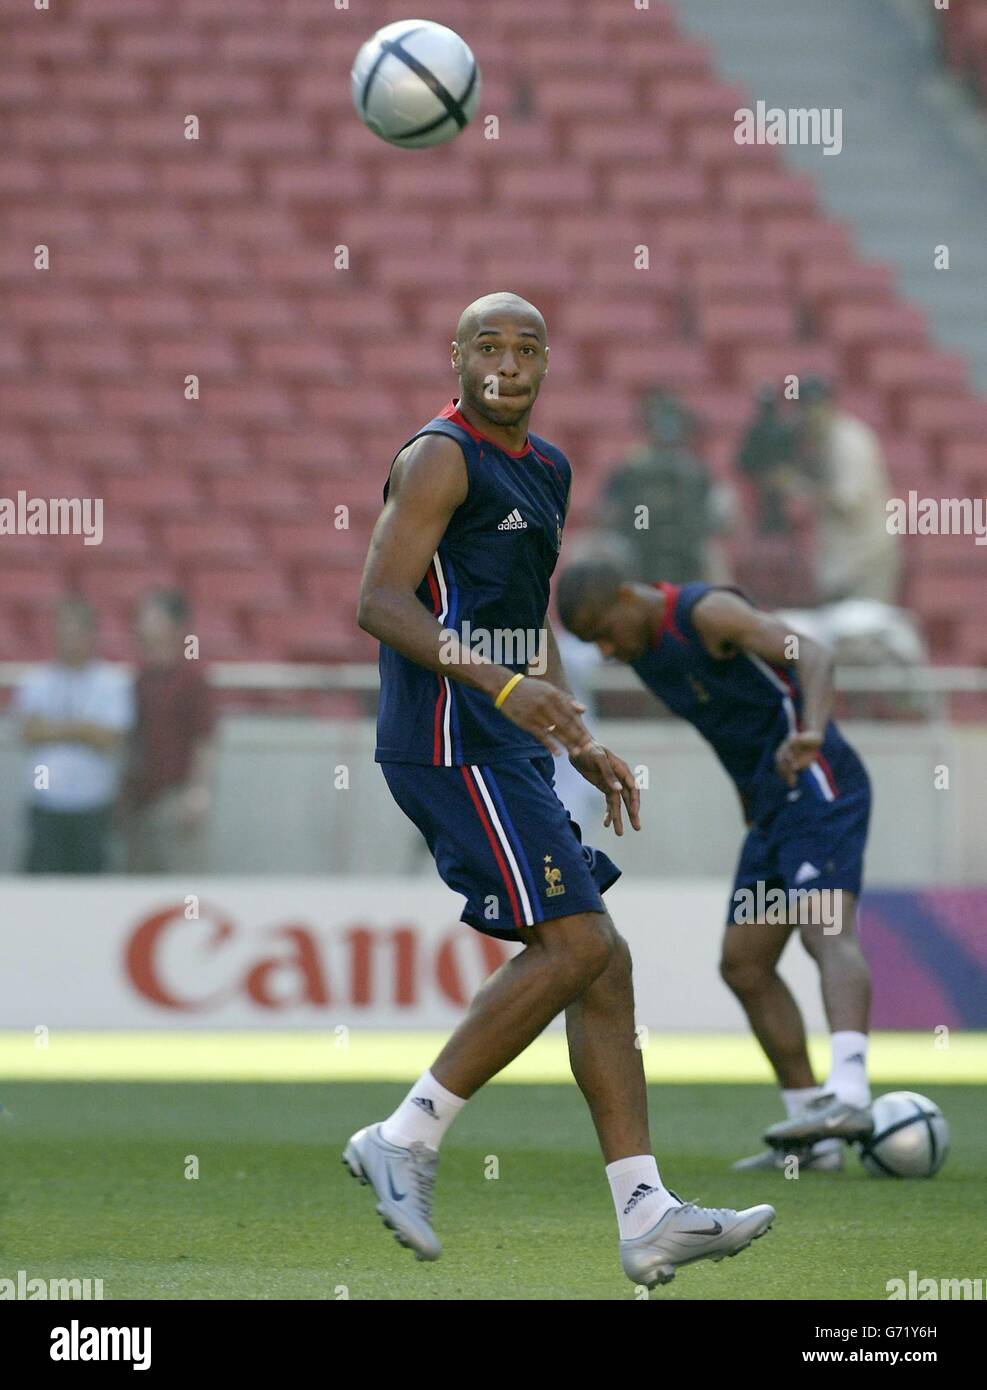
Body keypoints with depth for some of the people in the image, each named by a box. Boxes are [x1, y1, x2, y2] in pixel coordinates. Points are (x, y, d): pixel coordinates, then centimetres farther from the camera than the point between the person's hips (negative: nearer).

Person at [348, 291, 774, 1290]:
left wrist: (580, 743, 26)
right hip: (448, 743, -10)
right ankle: (406, 1140, -10)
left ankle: (646, 1217, 3)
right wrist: (501, 683, -29)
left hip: (506, 750, 10)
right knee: (576, 946, -16)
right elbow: (379, 602, -19)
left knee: (600, 966, 4)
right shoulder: (441, 458, -9)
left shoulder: (546, 472, 20)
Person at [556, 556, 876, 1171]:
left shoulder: (708, 611, -14)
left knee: (827, 933, -27)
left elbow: (812, 655, -28)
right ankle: (809, 1134, 7)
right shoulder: (642, 646, 14)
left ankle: (849, 1093, -46)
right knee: (744, 964, 6)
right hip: (771, 806, 10)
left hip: (817, 790, -10)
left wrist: (812, 732, -47)